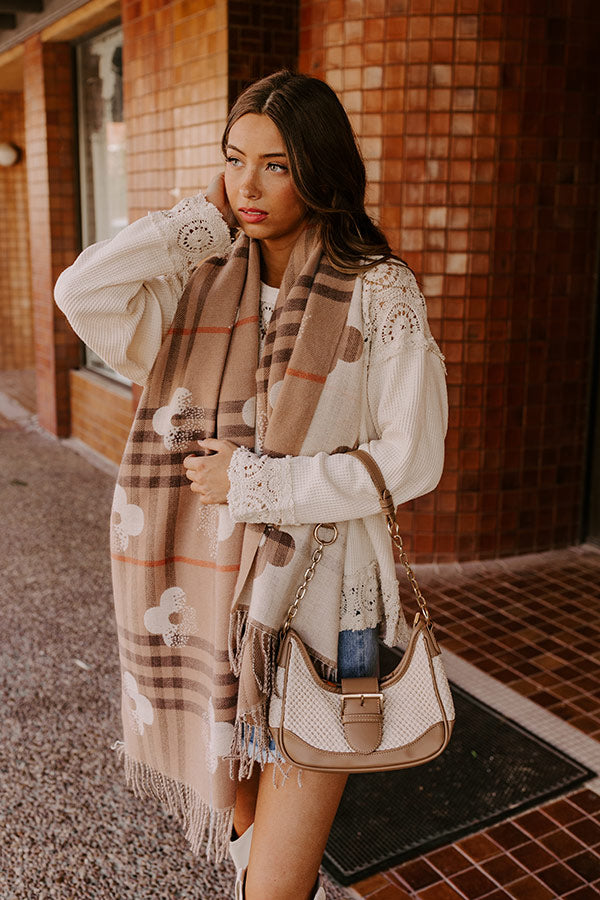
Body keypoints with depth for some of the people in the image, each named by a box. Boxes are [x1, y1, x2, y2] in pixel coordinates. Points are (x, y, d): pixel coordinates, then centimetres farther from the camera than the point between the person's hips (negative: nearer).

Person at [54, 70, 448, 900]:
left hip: (319, 603, -4)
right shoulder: (203, 280, 5)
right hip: (212, 598, 5)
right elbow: (83, 293, -12)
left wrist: (260, 481, -13)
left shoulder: (378, 291, -7)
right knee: (240, 820, 24)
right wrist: (205, 216, -6)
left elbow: (410, 460, -10)